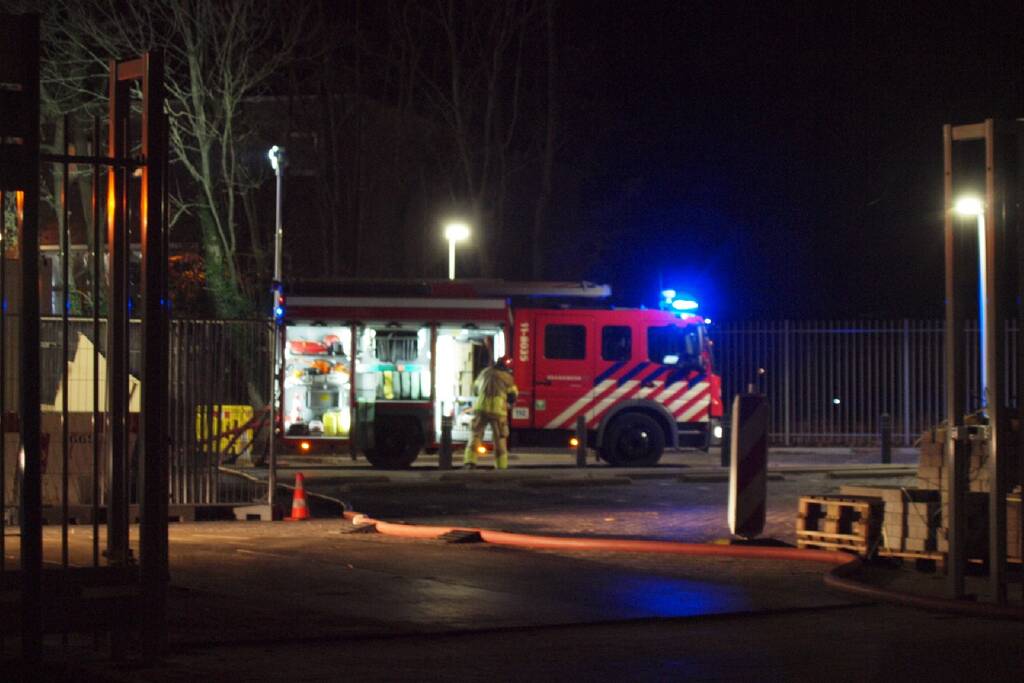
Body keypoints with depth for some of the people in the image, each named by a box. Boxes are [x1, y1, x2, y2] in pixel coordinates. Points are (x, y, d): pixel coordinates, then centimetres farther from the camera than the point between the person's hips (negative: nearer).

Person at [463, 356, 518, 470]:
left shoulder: (485, 372, 15)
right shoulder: (507, 377, 4)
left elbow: (475, 389, 27)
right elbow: (513, 396, 5)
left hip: (481, 408, 2)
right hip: (498, 409, -2)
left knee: (476, 435, 5)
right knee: (500, 439, 8)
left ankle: (469, 461, -10)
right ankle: (501, 465, 9)